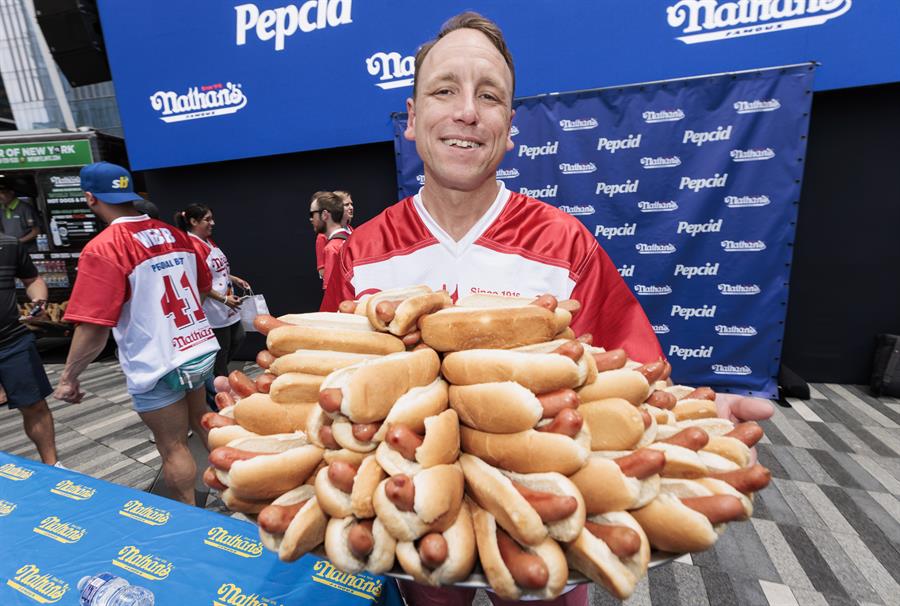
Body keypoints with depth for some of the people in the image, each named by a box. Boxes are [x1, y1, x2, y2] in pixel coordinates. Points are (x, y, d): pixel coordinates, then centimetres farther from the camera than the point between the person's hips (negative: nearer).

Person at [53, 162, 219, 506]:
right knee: (202, 422, 26)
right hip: (202, 350, 7)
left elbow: (94, 326, -21)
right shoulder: (175, 235, 3)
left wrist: (69, 377, -8)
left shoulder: (102, 248, -17)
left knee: (173, 446, 9)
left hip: (159, 364, -7)